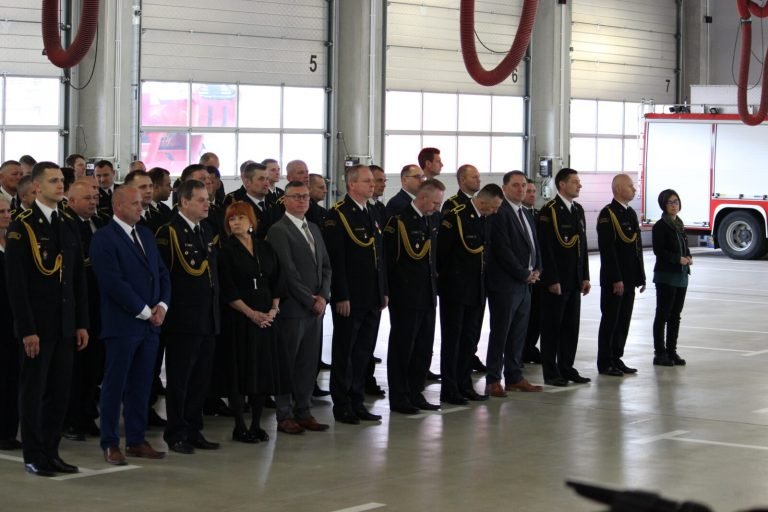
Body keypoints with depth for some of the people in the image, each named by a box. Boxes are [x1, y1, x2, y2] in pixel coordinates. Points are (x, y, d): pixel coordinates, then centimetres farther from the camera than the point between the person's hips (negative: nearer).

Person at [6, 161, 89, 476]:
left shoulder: (69, 226, 11)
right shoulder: (22, 227, -9)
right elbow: (16, 283, -12)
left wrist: (82, 323, 7)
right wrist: (27, 329, -16)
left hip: (65, 325, 6)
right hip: (37, 325, -6)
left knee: (60, 390, 8)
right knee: (34, 391, 3)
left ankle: (51, 452, 17)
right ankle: (34, 456, 10)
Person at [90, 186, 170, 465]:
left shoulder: (146, 235, 16)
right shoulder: (104, 238, -9)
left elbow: (162, 273, 15)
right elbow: (113, 282, -16)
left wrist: (162, 305, -2)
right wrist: (144, 311, -14)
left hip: (150, 325, 7)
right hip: (121, 324, -7)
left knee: (141, 386, 9)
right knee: (115, 385, 0)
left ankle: (136, 440, 17)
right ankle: (110, 444, 7)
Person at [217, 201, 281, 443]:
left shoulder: (265, 248, 11)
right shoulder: (226, 250, -4)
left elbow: (276, 281, 11)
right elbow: (227, 290, -10)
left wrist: (274, 309, -4)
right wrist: (251, 313, -14)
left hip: (266, 317, 5)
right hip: (239, 319, -5)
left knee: (263, 369, 5)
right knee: (240, 371, -2)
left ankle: (256, 424, 14)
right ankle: (239, 427, 5)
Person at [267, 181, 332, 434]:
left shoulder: (314, 229, 17)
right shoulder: (279, 231, -8)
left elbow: (325, 266, 15)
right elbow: (289, 272, -14)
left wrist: (323, 297, 0)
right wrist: (310, 301, -12)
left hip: (315, 308, 7)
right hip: (292, 308, -7)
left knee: (309, 363, 9)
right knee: (287, 363, 0)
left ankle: (303, 411, 16)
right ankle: (284, 415, 7)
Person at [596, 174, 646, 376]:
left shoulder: (631, 213, 14)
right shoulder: (608, 214, -13)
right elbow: (607, 249, -18)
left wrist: (640, 276, 13)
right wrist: (616, 279, -20)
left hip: (629, 279, 8)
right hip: (613, 280, -8)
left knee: (624, 321, 11)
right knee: (610, 320, -1)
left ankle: (616, 359, 19)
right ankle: (605, 363, 6)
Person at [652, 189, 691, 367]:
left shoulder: (679, 225, 14)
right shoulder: (660, 226, -10)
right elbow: (659, 250, -15)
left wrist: (689, 257, 0)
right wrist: (678, 259, -20)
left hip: (681, 275, 8)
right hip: (666, 275, -8)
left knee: (675, 315, 10)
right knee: (663, 314, -3)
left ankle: (671, 351, 16)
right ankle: (659, 353, 1)